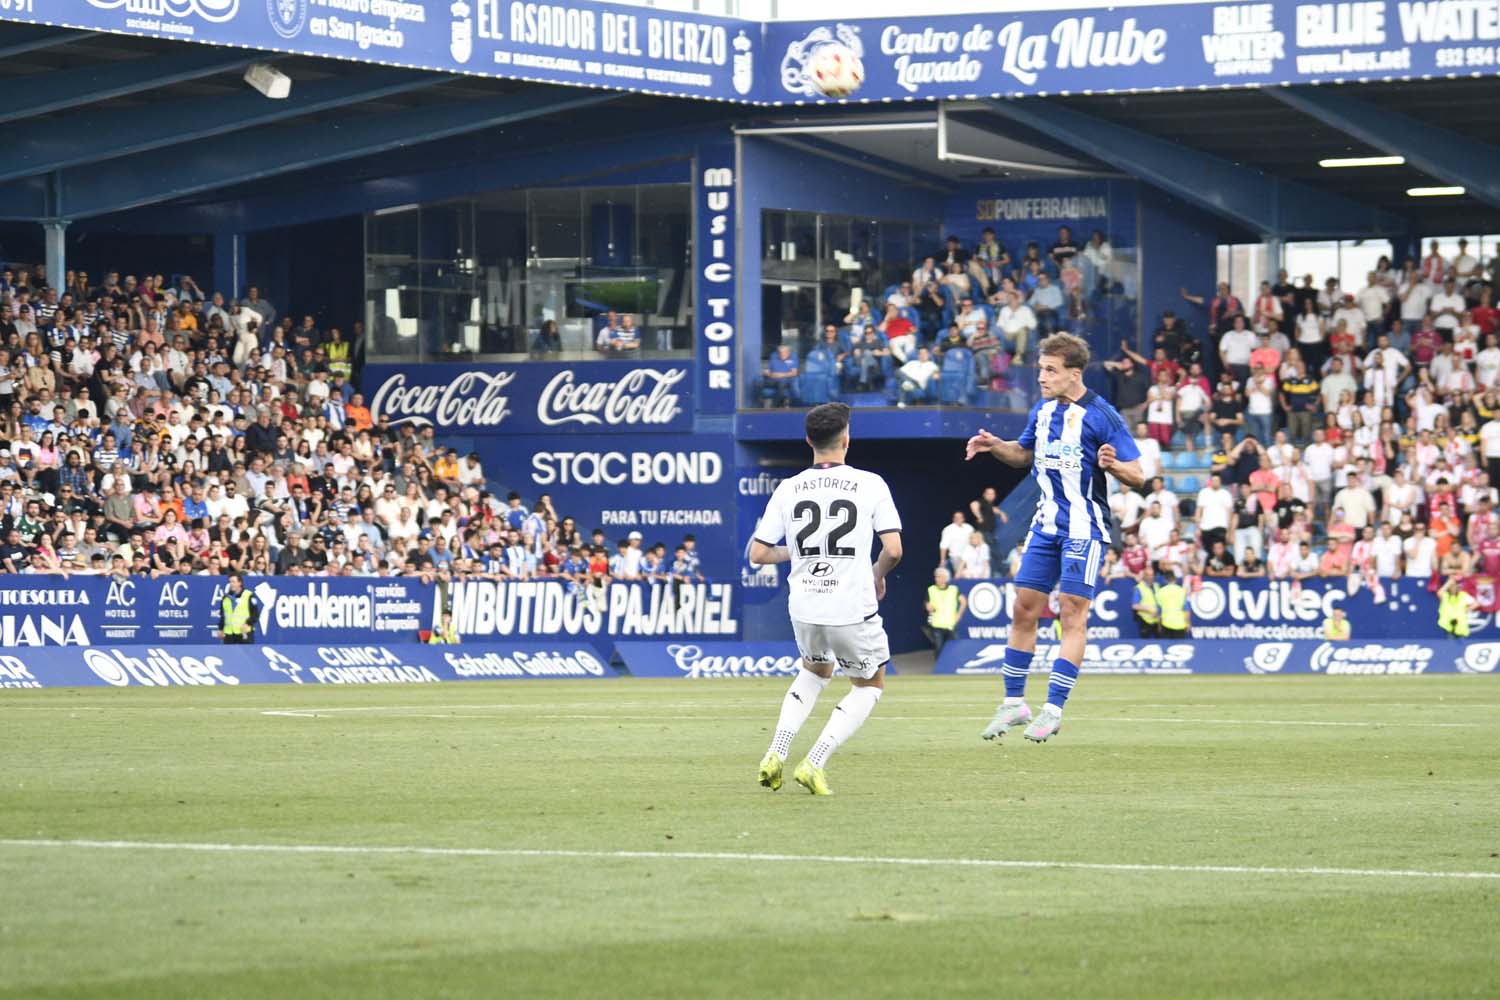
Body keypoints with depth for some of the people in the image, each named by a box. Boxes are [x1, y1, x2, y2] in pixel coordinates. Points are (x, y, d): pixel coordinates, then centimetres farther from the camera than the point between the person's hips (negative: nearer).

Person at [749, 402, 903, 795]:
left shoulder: (788, 489, 1)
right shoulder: (870, 484, -7)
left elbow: (758, 554, 2)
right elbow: (893, 549, -11)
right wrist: (878, 573, 10)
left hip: (804, 609, 4)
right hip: (854, 610, -4)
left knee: (816, 671, 32)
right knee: (870, 685, 18)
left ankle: (777, 752, 13)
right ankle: (814, 763, 1)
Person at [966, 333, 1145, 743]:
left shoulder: (1101, 415, -12)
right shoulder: (1043, 411, 8)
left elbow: (1137, 476, -11)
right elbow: (1025, 455, 25)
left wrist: (1113, 464, -32)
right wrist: (995, 445, 6)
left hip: (1084, 527, -7)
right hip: (1047, 524, 7)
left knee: (1073, 614, -6)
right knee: (1024, 609, 6)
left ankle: (1054, 709, -2)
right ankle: (1014, 703, 15)